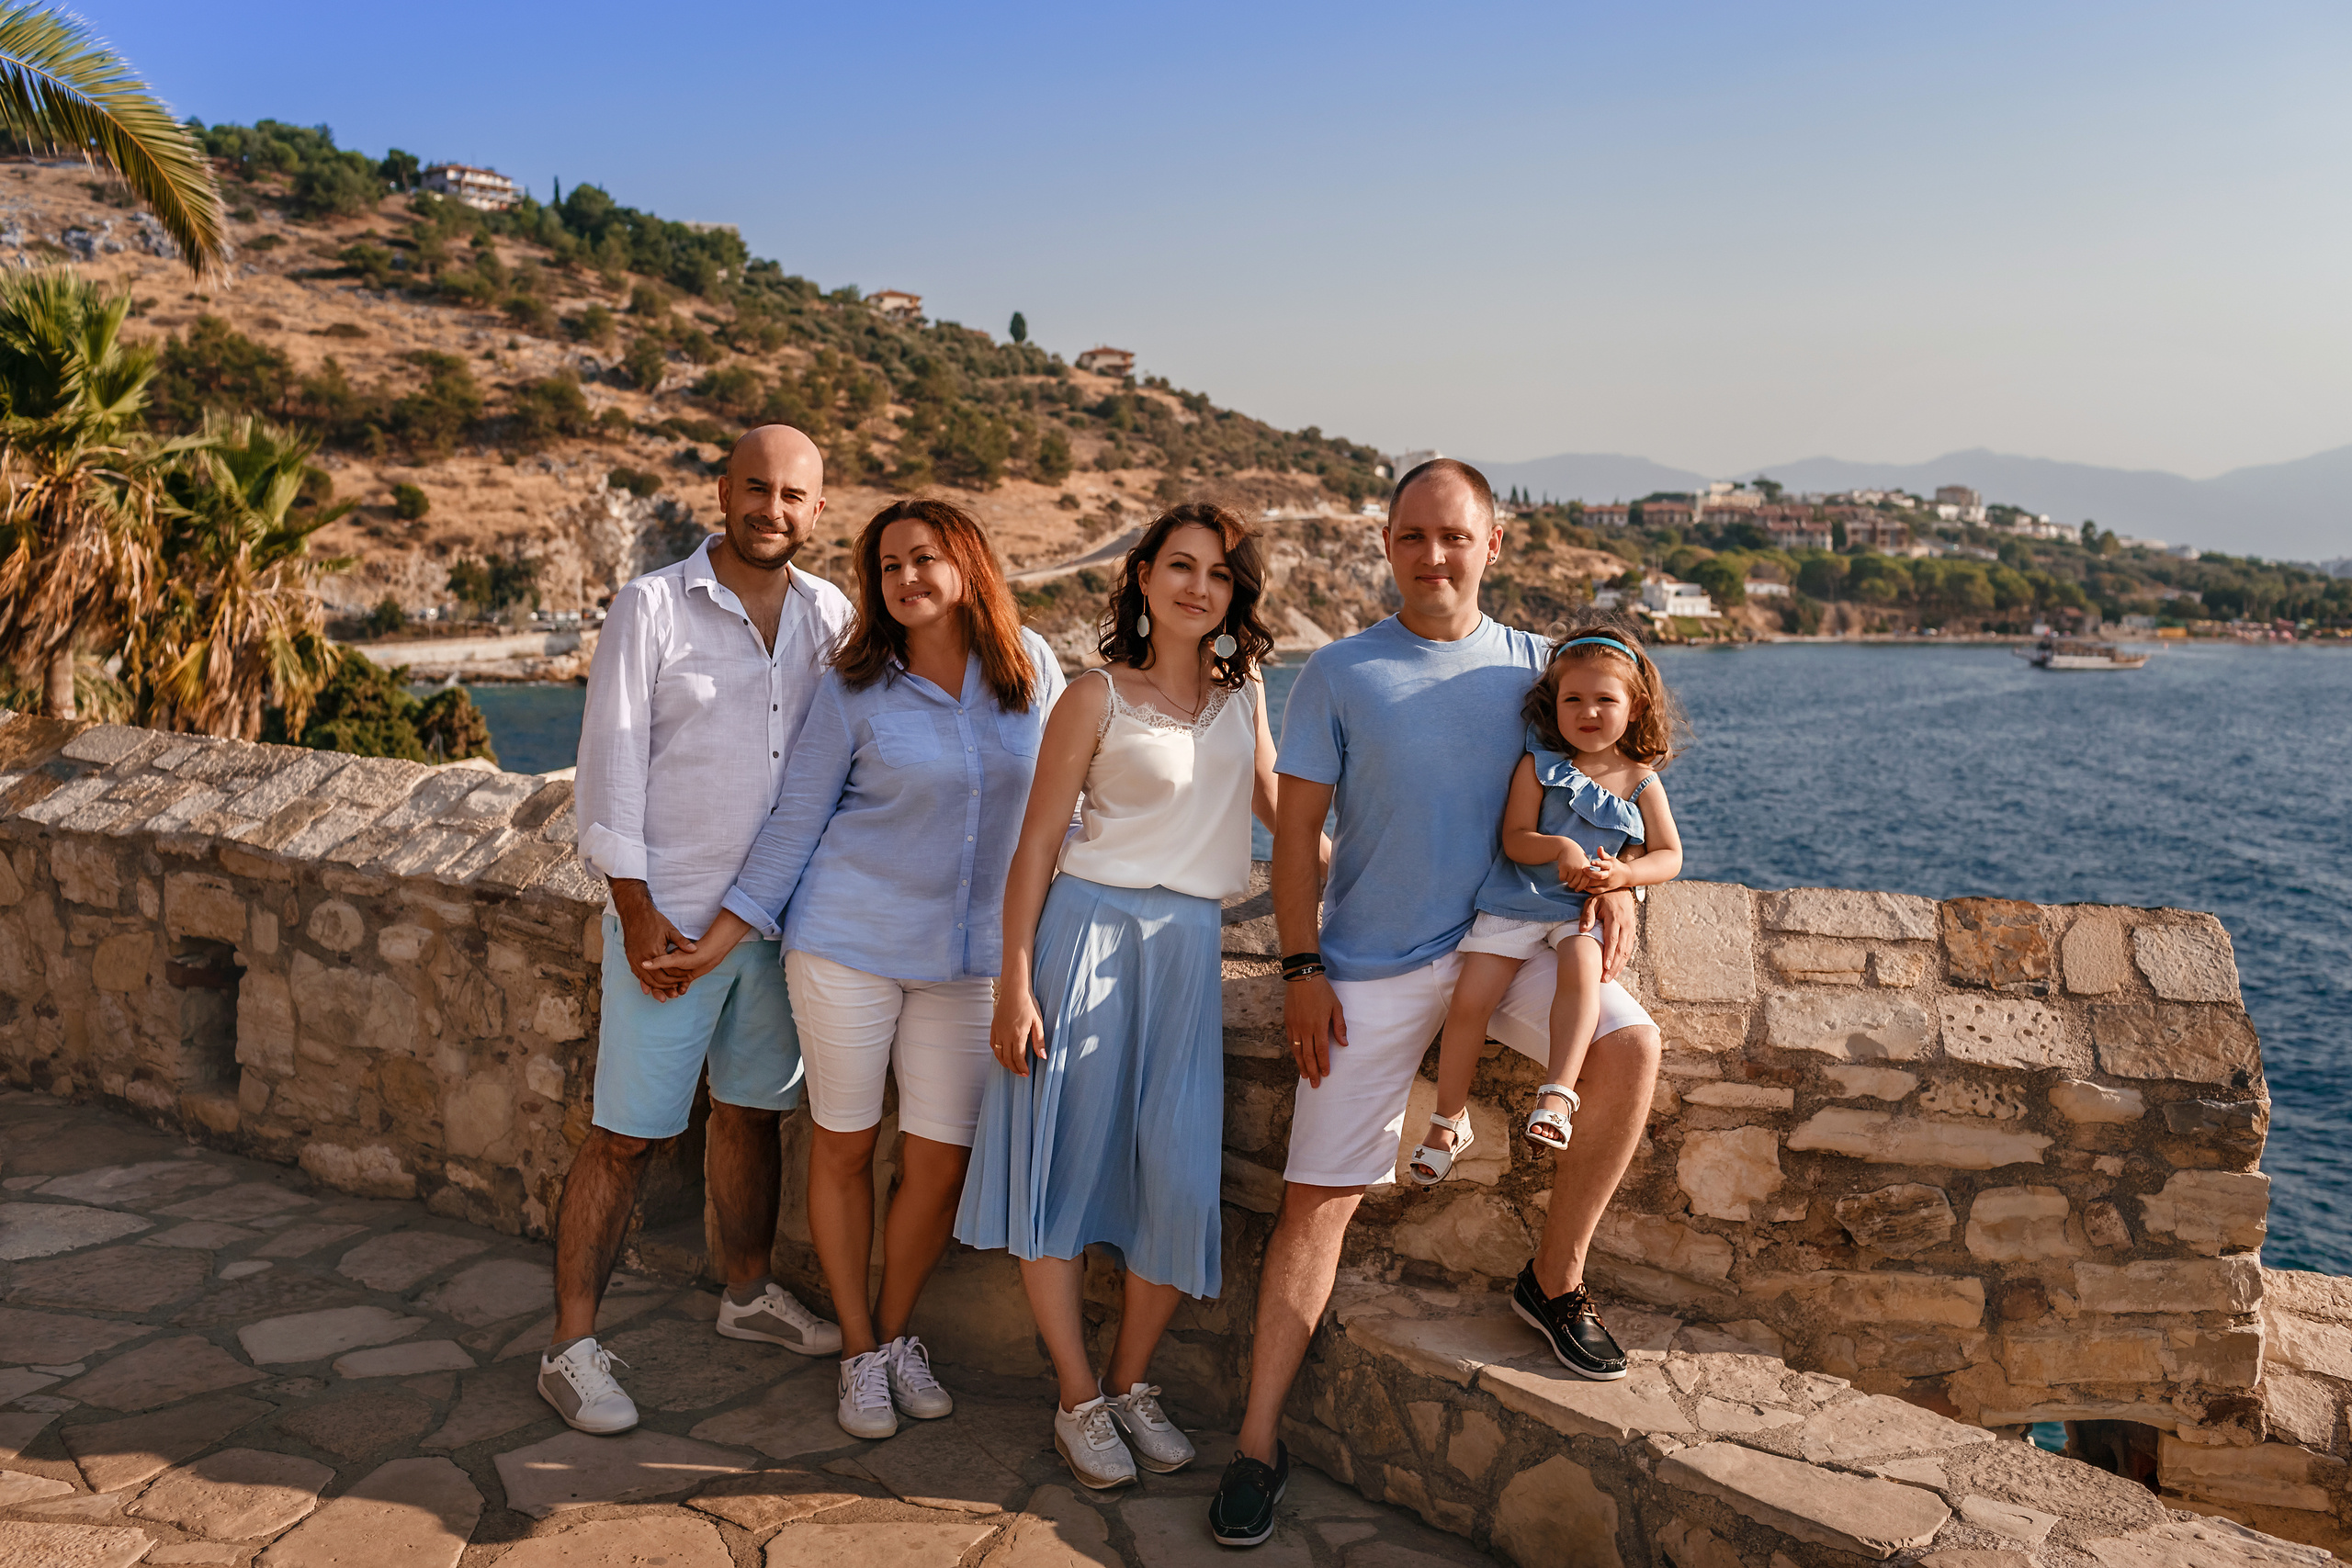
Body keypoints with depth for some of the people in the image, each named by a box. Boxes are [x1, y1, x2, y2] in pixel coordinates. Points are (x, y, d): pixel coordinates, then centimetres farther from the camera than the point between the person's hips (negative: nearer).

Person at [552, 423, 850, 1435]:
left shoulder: (830, 617, 5)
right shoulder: (653, 607, -8)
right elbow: (610, 765, -8)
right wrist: (635, 910, -12)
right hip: (669, 917, -4)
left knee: (752, 1108, 18)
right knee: (625, 1135, 1)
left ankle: (748, 1294, 36)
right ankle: (572, 1347, 14)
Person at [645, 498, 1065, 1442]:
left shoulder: (1032, 667, 0)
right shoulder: (854, 689, -5)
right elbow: (797, 818, 0)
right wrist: (723, 937, -2)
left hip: (969, 955, 2)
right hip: (848, 939, -1)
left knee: (940, 1164, 4)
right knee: (844, 1146, 7)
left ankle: (897, 1331, 29)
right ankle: (859, 1350, 25)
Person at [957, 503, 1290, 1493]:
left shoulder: (1243, 689, 10)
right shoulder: (1099, 697, -4)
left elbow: (1274, 804, 23)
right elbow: (1037, 845, -4)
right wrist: (1016, 983, -9)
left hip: (1188, 947, 4)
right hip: (1088, 931, -4)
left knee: (1181, 1179, 0)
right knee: (1064, 1159, 0)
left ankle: (1132, 1381, 21)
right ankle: (1079, 1401, 15)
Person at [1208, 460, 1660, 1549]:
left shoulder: (1532, 665, 6)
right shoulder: (1338, 674, 0)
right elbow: (1296, 829, 0)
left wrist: (1609, 878, -6)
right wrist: (1300, 970, -7)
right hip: (1374, 965, -2)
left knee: (1632, 1044, -24)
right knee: (1317, 1200, -2)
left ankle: (1554, 1283, -2)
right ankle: (1257, 1442, 9)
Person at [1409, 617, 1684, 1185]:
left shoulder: (1640, 780, 3)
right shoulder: (1538, 766, 0)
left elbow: (1669, 855, 3)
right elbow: (1515, 838, -5)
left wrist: (1624, 873, -17)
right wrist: (1560, 848, -25)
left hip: (1586, 907, 0)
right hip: (1518, 899, 0)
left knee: (1582, 967, -34)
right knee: (1469, 1000, -12)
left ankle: (1557, 1093, -31)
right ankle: (1449, 1120, 4)